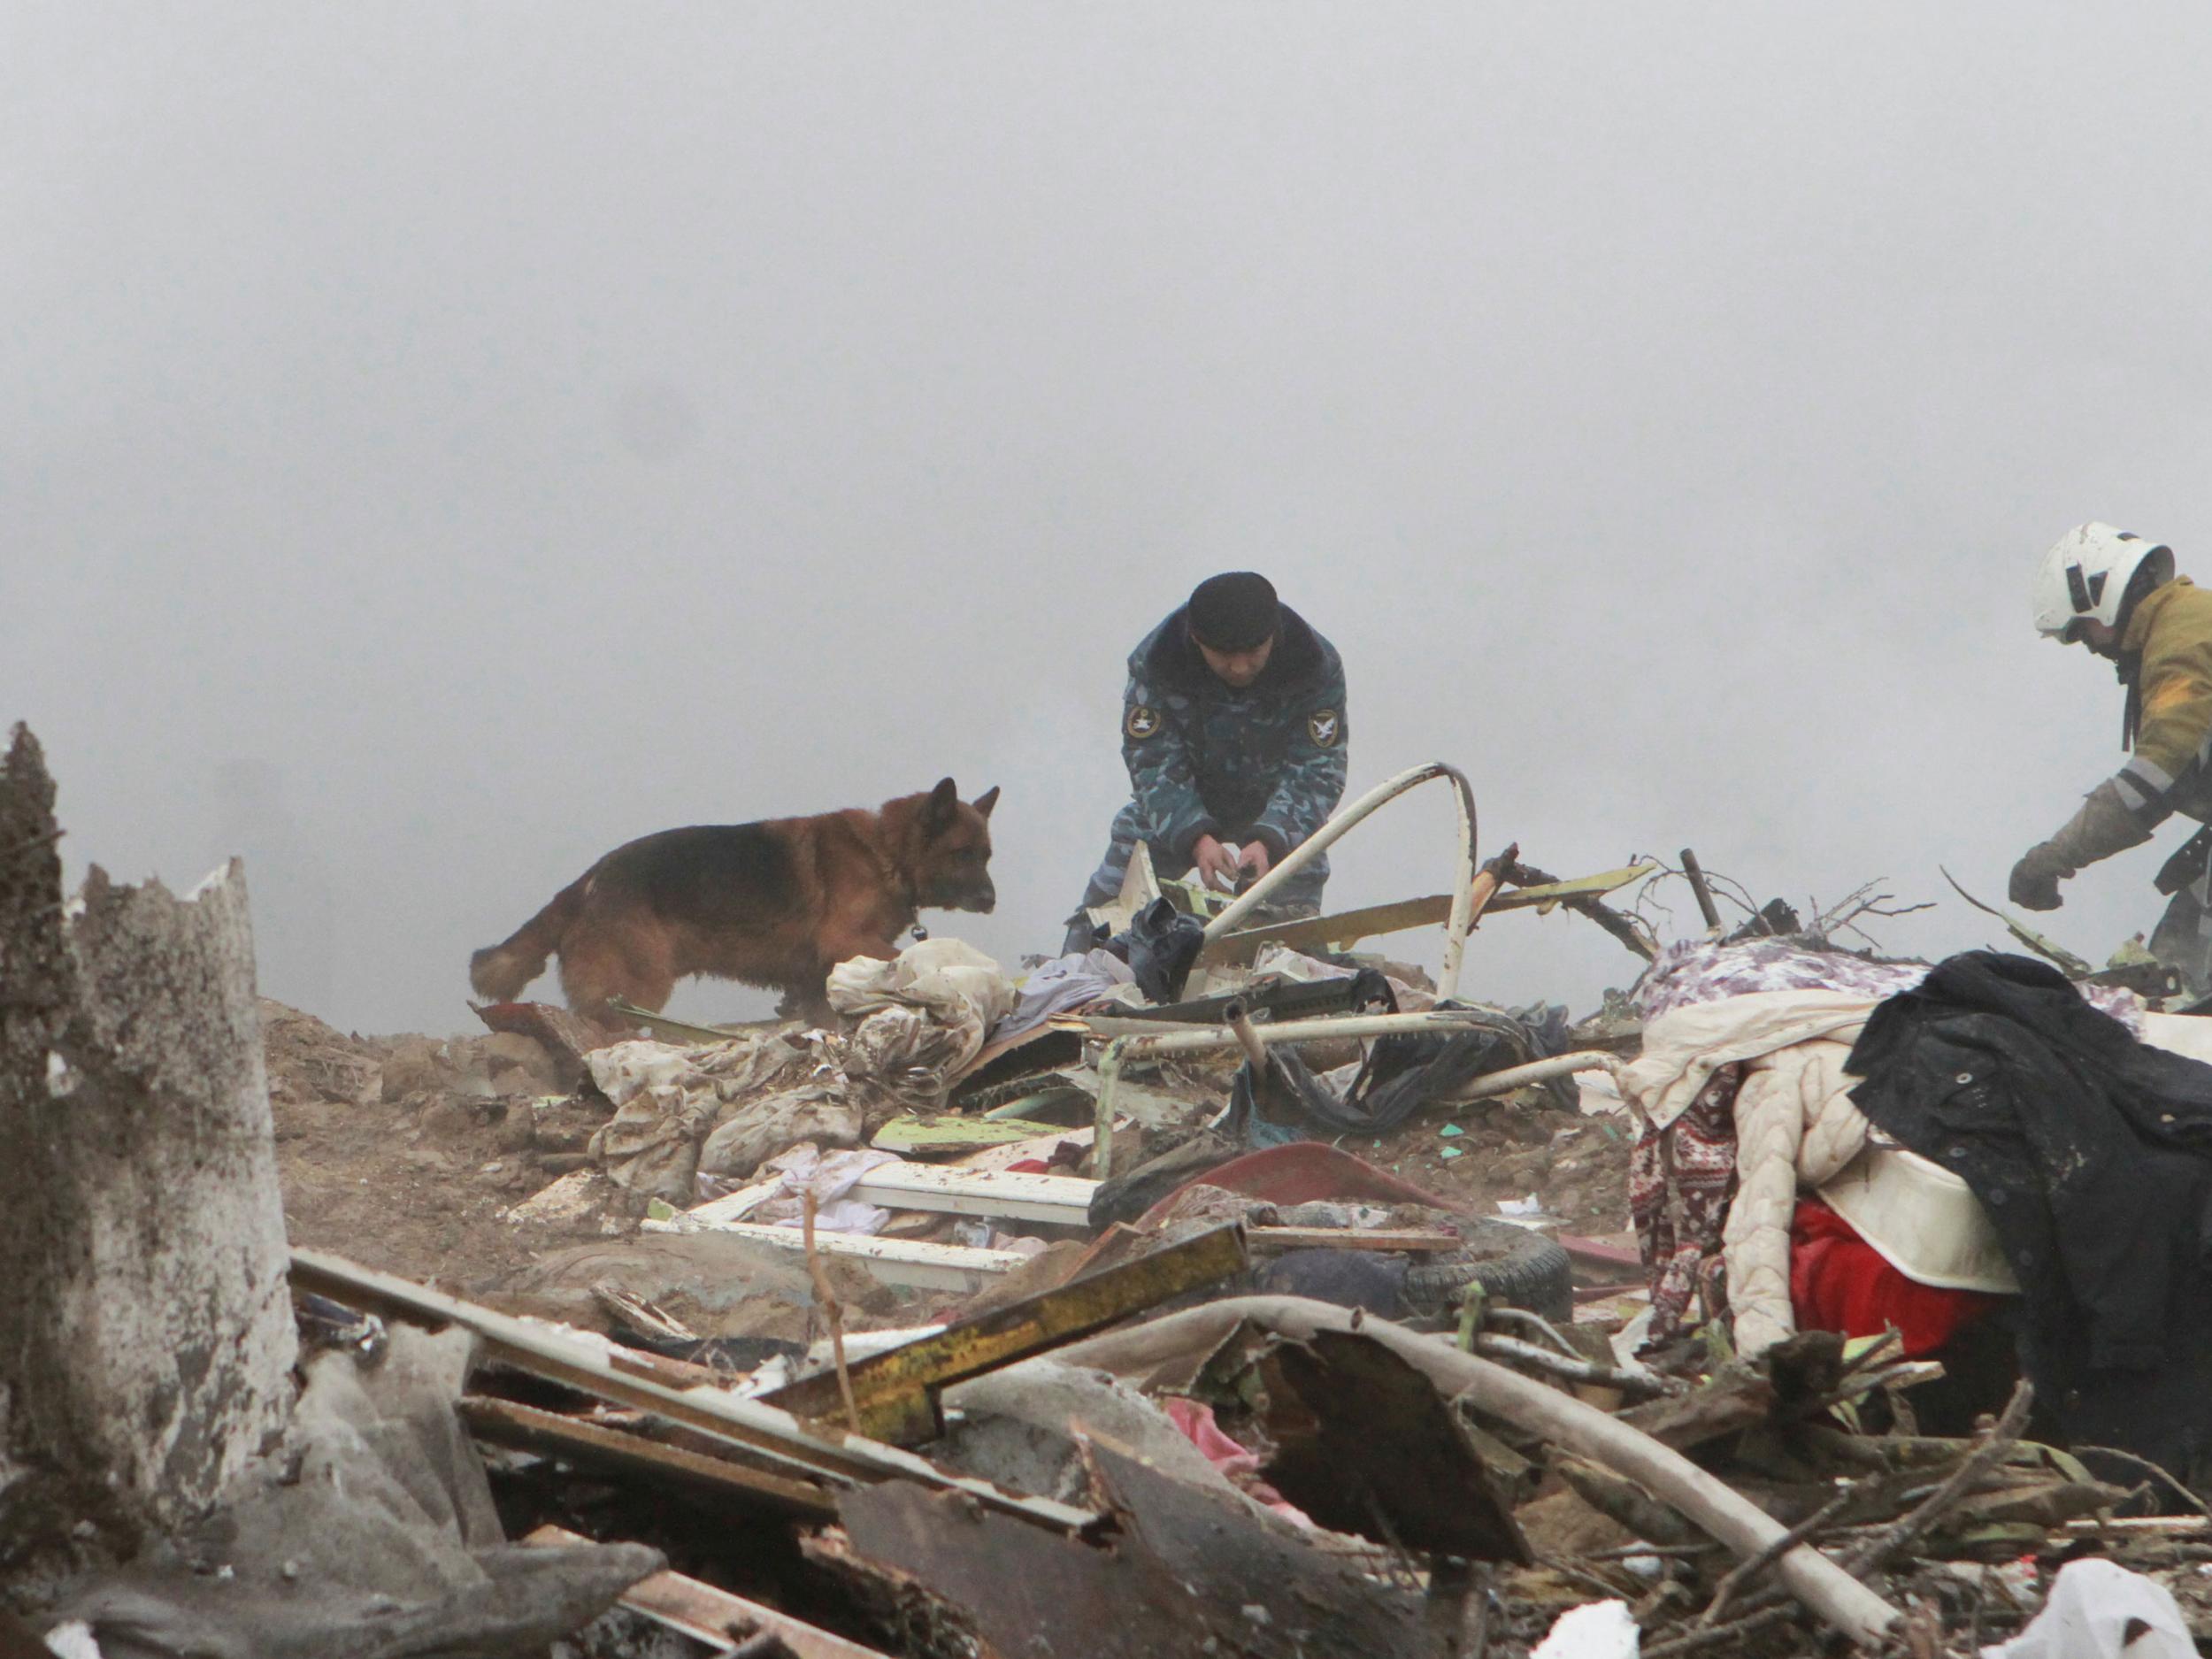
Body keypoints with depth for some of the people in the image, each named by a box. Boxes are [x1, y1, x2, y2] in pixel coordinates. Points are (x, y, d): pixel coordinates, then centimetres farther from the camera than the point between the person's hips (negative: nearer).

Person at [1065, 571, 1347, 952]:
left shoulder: (1316, 667, -25)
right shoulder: (1155, 662, -25)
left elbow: (1316, 772, -23)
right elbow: (1154, 765, -22)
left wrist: (1269, 841, -40)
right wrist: (1195, 837, -39)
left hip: (1278, 820, 0)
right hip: (1175, 812, 0)